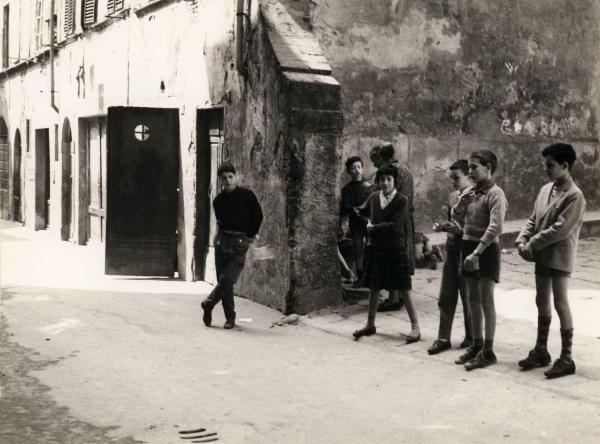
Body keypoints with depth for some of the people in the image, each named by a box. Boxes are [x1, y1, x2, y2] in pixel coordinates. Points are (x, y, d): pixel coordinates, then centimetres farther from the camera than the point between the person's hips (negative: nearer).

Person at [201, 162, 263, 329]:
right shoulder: (218, 200, 7)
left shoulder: (247, 195, -2)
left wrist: (250, 235, 8)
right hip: (222, 240, 3)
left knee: (227, 279, -15)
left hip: (239, 244, -3)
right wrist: (225, 233, 10)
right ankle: (230, 317, 8)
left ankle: (209, 304, 5)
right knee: (223, 281, 0)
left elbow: (258, 216, 6)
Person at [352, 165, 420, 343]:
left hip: (396, 249, -5)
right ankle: (370, 325, 25)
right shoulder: (373, 198, 4)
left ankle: (415, 327, 5)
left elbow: (394, 225, -16)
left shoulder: (402, 200, -10)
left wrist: (373, 227, -8)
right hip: (375, 248, 5)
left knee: (404, 290, -2)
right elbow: (365, 213, 24)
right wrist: (369, 224, 7)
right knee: (374, 288, 13)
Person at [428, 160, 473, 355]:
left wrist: (460, 230, -25)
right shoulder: (452, 196, 11)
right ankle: (443, 338, 15)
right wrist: (442, 226, 2)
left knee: (468, 298, 6)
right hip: (451, 249, 7)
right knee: (445, 297, 8)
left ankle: (471, 337, 21)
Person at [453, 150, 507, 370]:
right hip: (468, 245, 8)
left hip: (486, 249, -8)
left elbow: (495, 227, -24)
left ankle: (488, 352, 4)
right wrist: (460, 203, 0)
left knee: (486, 300, -2)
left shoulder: (495, 194, -14)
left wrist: (477, 252, -31)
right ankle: (476, 344, 25)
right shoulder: (470, 191, 10)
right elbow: (456, 215, 23)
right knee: (472, 299, 14)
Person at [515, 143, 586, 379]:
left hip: (559, 257, -8)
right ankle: (541, 351, 26)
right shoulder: (545, 190, 10)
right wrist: (522, 239, -3)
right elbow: (533, 219, 13)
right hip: (541, 255, 8)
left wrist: (533, 244, -16)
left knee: (560, 304, -4)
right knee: (542, 302, 14)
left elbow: (561, 229, -20)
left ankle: (566, 358, 4)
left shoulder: (574, 196, -15)